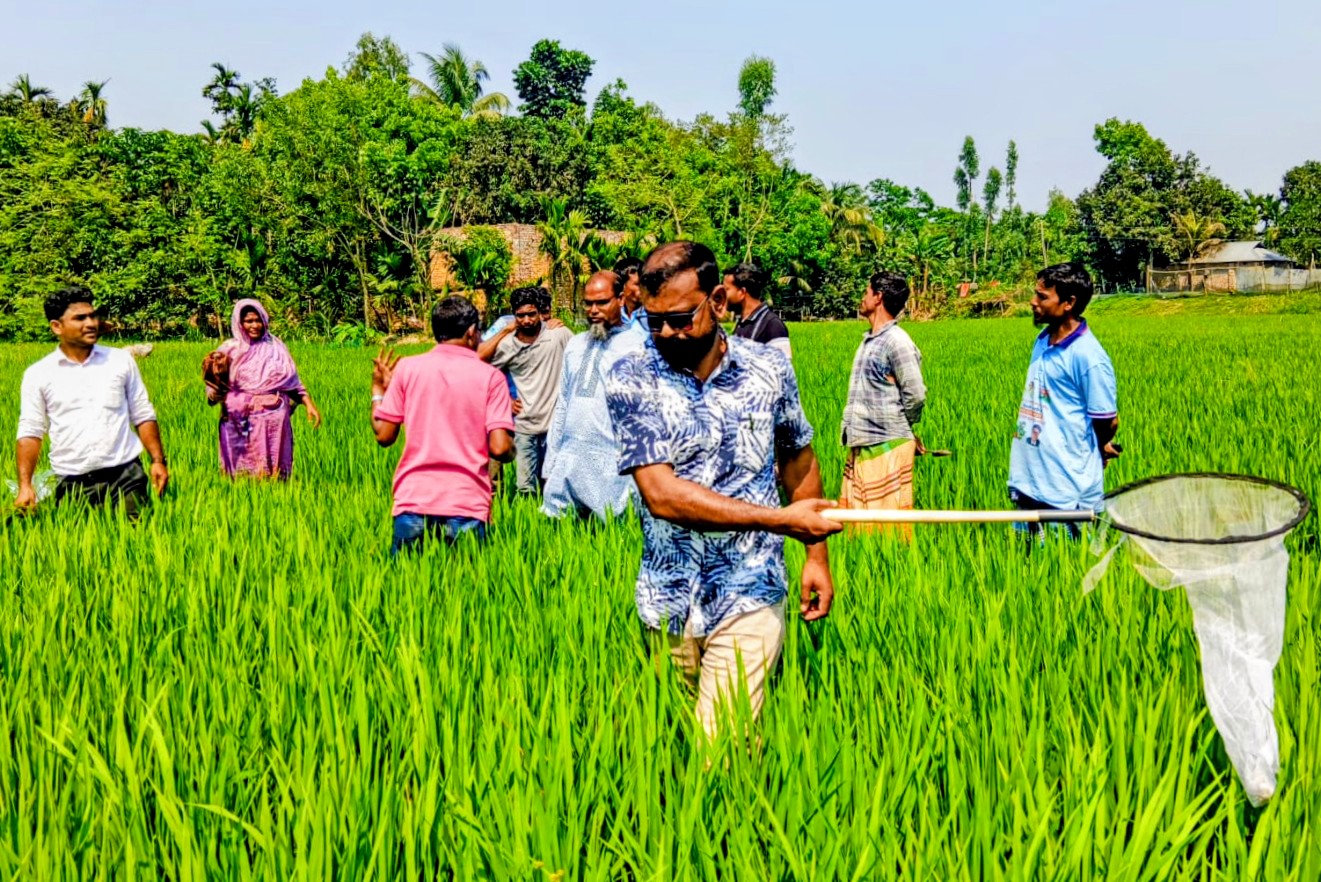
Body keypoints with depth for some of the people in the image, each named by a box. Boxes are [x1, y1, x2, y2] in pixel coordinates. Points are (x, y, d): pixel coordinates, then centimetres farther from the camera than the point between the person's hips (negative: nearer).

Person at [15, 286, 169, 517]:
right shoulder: (38, 374, 3)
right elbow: (30, 431, 3)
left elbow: (143, 416, 11)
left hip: (126, 476, 0)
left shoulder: (121, 361, 7)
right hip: (72, 485, 0)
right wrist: (25, 486, -8)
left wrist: (159, 461, -1)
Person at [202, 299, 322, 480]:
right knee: (242, 466, -1)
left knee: (271, 468, -1)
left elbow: (294, 383, 12)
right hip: (240, 420, -1)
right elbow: (216, 390, 1)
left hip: (273, 419, 1)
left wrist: (310, 404, 1)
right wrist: (215, 369, -19)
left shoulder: (275, 347, 10)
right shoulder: (230, 349, 6)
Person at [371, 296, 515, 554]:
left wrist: (378, 389, 21)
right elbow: (499, 448, -8)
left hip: (413, 503, 1)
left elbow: (383, 436, 5)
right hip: (467, 506, -1)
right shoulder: (490, 377, 0)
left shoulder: (407, 368, 4)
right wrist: (512, 450, 16)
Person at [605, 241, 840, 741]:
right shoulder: (631, 380, -8)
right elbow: (661, 494, -18)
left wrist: (817, 554, 10)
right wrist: (782, 520, -21)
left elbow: (799, 460, 15)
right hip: (667, 600, 1)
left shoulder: (769, 369, -1)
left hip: (749, 595, 0)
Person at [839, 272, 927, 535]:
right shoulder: (869, 340, 14)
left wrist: (896, 429, 1)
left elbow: (915, 395, -13)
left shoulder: (896, 341, -13)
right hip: (861, 446, 9)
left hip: (886, 447, -9)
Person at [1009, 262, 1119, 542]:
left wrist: (1093, 452, 7)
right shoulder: (1042, 341, 8)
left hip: (1066, 491, -8)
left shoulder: (1088, 357, -17)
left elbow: (1107, 422, -10)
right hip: (1029, 482, 8)